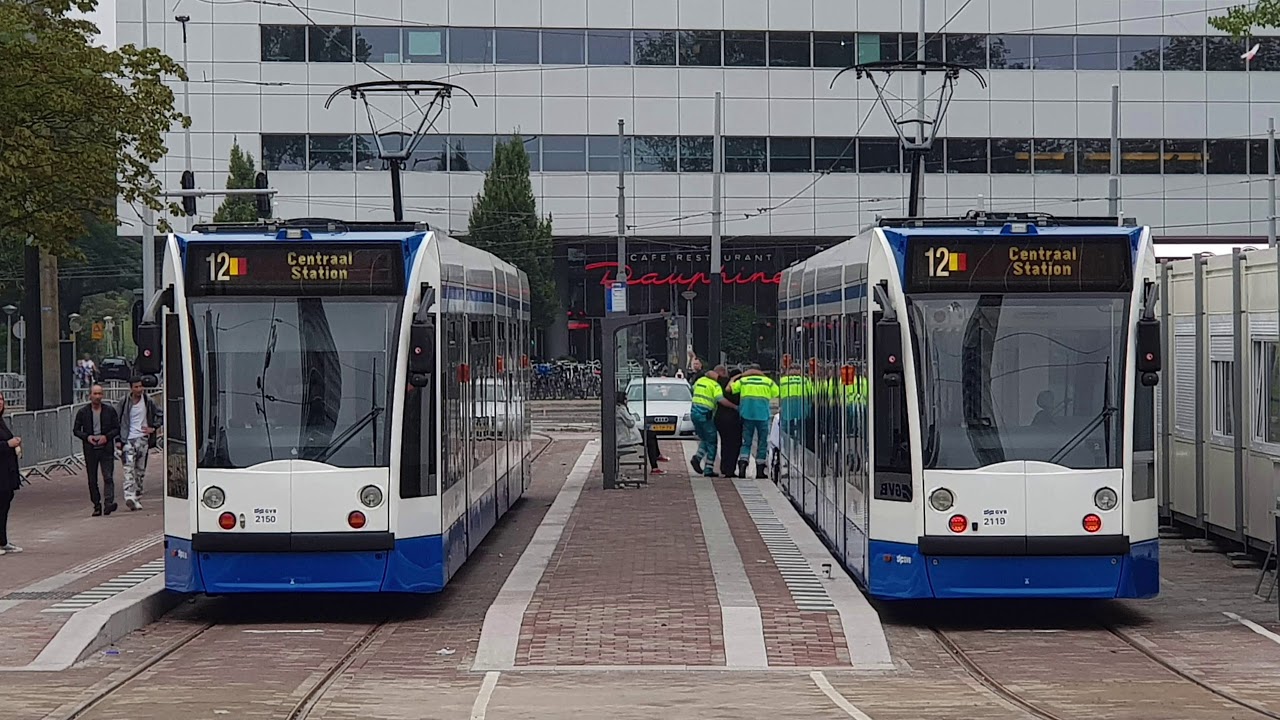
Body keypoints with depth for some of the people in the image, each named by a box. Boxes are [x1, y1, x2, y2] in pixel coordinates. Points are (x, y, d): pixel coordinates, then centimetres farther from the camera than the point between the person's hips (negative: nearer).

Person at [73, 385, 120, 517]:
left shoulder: (110, 410, 3)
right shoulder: (83, 412, 4)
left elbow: (117, 428, 7)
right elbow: (75, 430, 8)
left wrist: (106, 436, -12)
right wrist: (87, 437, -11)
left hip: (106, 448, -1)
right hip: (90, 450, 1)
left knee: (108, 477, -13)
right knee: (92, 480, 5)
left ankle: (108, 503, -20)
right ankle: (97, 506, 13)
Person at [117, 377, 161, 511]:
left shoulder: (148, 401, 3)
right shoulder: (124, 403, -1)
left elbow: (159, 415, 16)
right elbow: (117, 421, 5)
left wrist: (153, 428, 3)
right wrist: (119, 440, 0)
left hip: (143, 439, 3)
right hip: (128, 439, -2)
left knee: (140, 470, 6)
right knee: (129, 469, -16)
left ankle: (137, 497, 14)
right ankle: (129, 496, -26)